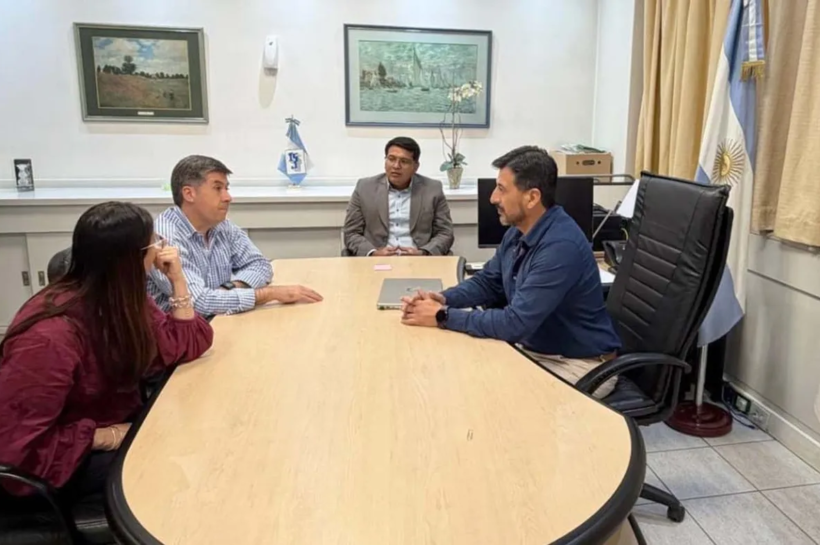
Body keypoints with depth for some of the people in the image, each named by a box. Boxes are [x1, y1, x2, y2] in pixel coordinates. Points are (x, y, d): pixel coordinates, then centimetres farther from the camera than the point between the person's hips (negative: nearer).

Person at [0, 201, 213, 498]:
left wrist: (177, 279, -11)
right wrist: (108, 437, -26)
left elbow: (187, 345, -2)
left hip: (120, 420, 8)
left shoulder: (124, 299, -6)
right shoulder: (50, 337, -32)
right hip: (75, 457, -7)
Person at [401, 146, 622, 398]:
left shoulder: (561, 246, -29)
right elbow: (487, 282, 12)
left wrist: (443, 316, -23)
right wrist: (443, 299, -7)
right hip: (534, 349, 8)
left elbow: (516, 323, -31)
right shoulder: (518, 233, 0)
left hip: (579, 366, -8)